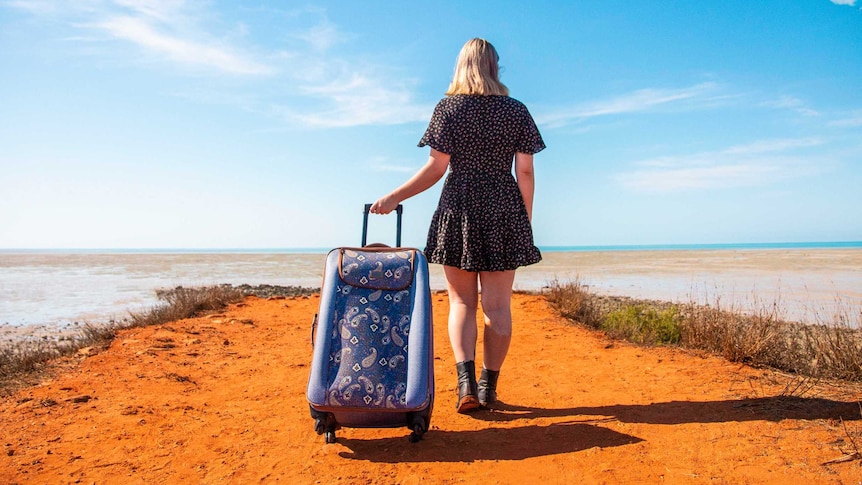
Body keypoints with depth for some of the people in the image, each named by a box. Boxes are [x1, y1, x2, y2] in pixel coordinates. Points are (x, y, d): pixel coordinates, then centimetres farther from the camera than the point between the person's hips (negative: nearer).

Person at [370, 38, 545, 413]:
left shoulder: (448, 107, 1)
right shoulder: (517, 111, 6)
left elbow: (436, 167, -5)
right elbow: (525, 172, 3)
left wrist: (394, 197, 3)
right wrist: (525, 222, 10)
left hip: (459, 208, -1)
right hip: (504, 209, 1)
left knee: (461, 302, 9)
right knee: (497, 305, 7)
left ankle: (465, 379, -6)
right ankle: (488, 386, 12)